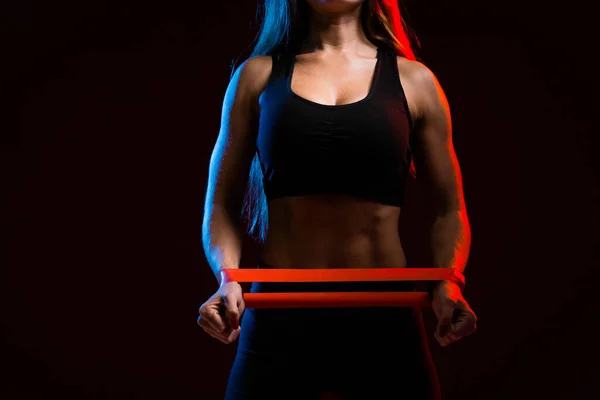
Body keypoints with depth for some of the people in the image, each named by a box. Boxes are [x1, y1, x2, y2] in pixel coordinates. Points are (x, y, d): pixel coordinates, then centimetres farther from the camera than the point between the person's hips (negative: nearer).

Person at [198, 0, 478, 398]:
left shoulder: (414, 81, 7)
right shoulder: (257, 76, 8)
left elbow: (449, 209, 9)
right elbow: (222, 205, 8)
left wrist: (448, 284, -10)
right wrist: (228, 279, -11)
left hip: (384, 314, 0)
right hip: (278, 314, 0)